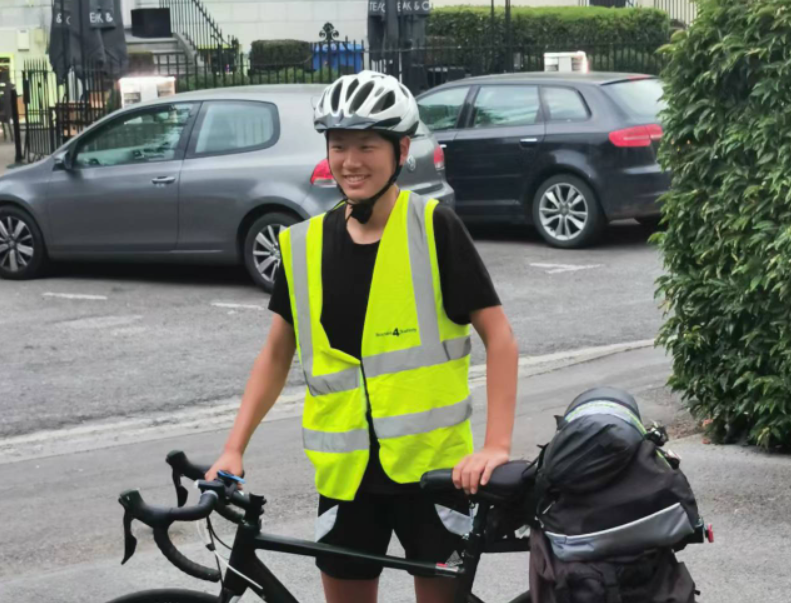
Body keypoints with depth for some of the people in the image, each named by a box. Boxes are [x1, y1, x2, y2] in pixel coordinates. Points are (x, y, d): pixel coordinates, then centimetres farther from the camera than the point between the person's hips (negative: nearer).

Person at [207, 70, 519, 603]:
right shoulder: (305, 244, 3)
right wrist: (234, 449, 4)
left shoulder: (434, 229, -8)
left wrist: (496, 445, -17)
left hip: (432, 462, -3)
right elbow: (277, 352, 12)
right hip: (347, 469, 4)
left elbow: (499, 336, -8)